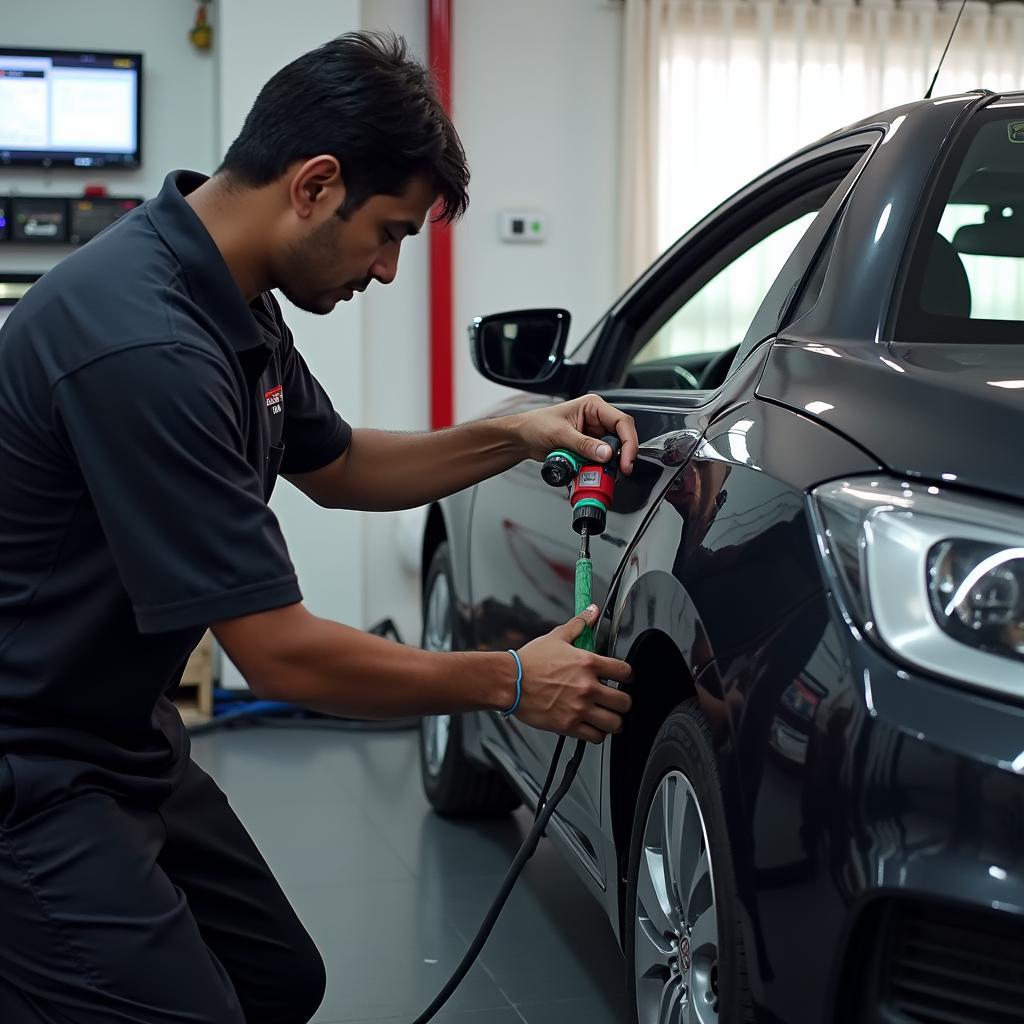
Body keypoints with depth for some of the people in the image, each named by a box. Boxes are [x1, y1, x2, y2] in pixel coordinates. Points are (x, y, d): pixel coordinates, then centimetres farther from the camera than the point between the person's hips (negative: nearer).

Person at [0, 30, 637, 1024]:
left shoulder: (229, 300, 1)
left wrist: (516, 436, 6)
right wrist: (512, 683, -12)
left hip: (126, 736, 10)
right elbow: (281, 653, -25)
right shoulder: (144, 345, -29)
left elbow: (334, 467, 20)